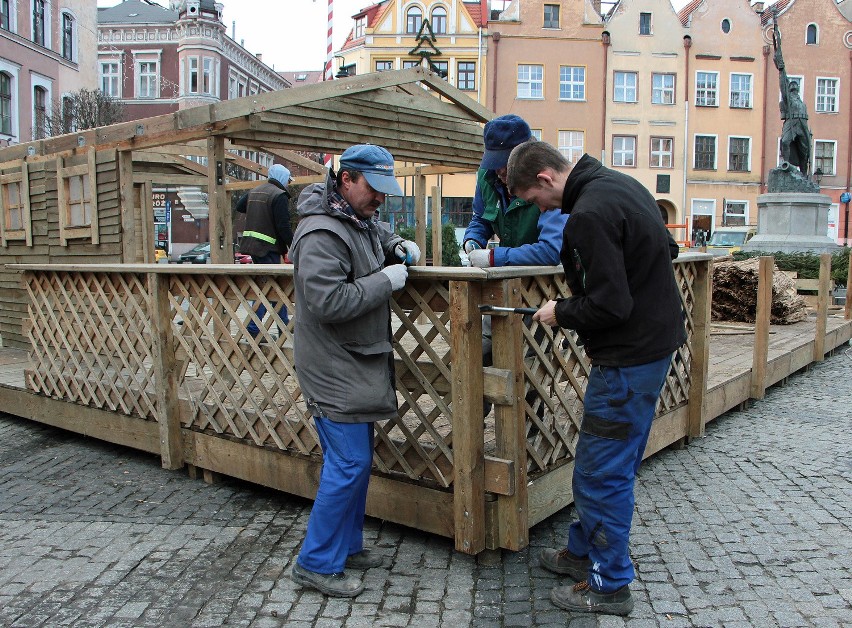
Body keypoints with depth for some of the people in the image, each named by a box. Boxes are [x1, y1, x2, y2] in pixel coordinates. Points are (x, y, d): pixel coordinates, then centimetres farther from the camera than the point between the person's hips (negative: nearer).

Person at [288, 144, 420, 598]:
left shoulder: (360, 222, 11)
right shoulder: (322, 234, -21)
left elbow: (381, 236, 34)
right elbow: (327, 303, -29)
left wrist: (400, 246, 11)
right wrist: (385, 280, -21)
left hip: (357, 364, 10)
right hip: (334, 369, -10)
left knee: (356, 460, 17)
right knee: (349, 464, -7)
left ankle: (347, 546, 31)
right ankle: (316, 563, 7)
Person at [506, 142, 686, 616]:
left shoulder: (589, 214, -22)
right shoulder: (622, 184, 9)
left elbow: (608, 306, -25)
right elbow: (666, 249, 20)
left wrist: (561, 314, -6)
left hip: (630, 356, -11)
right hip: (658, 336, 11)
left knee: (602, 471, 2)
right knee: (613, 464, 20)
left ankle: (610, 585, 17)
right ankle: (584, 552, 36)